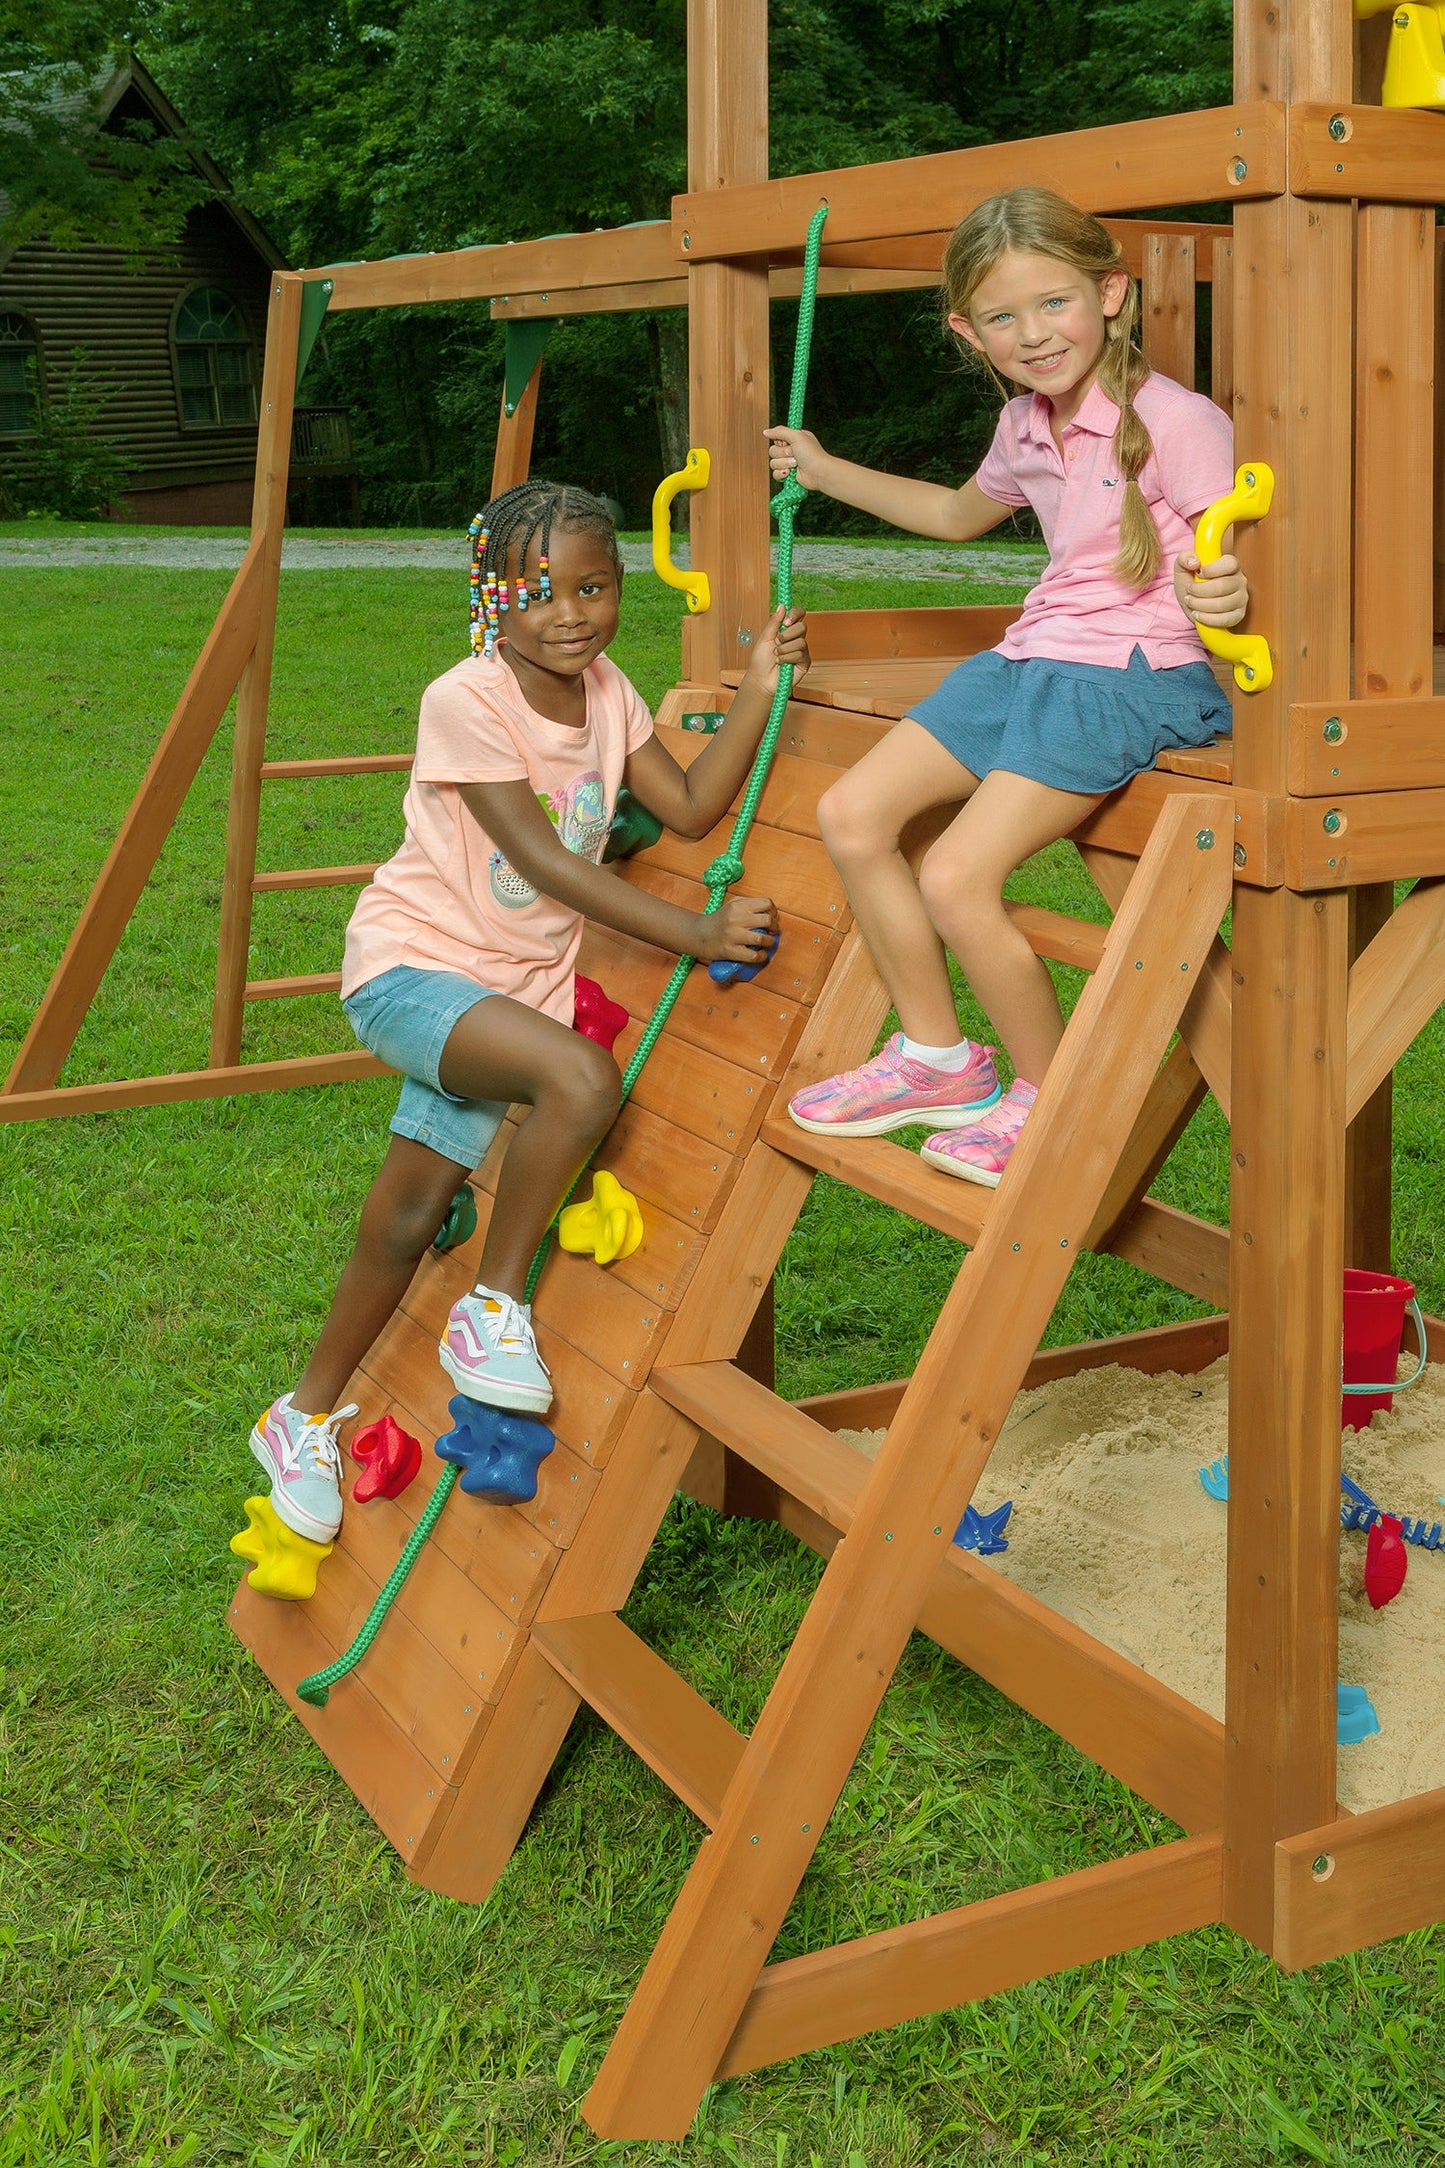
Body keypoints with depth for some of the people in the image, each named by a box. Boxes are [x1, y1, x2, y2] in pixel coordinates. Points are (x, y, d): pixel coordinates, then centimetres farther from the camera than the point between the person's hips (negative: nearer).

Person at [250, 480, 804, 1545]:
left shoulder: (605, 690, 4)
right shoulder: (466, 702, -19)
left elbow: (691, 806, -1)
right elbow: (544, 861, -24)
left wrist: (760, 686, -9)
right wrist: (695, 933, -28)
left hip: (515, 981, 7)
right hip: (410, 965, -7)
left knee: (414, 1212, 11)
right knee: (582, 1076, -32)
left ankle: (306, 1417, 30)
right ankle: (495, 1309, -12)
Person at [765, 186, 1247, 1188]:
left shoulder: (1177, 422, -14)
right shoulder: (1026, 428, 12)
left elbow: (1237, 567, -16)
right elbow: (959, 513, 34)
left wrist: (1230, 597, -40)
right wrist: (826, 471, 35)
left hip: (1135, 675, -9)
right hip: (1032, 658, 9)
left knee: (957, 879, -20)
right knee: (852, 815, 3)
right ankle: (937, 1059, 15)